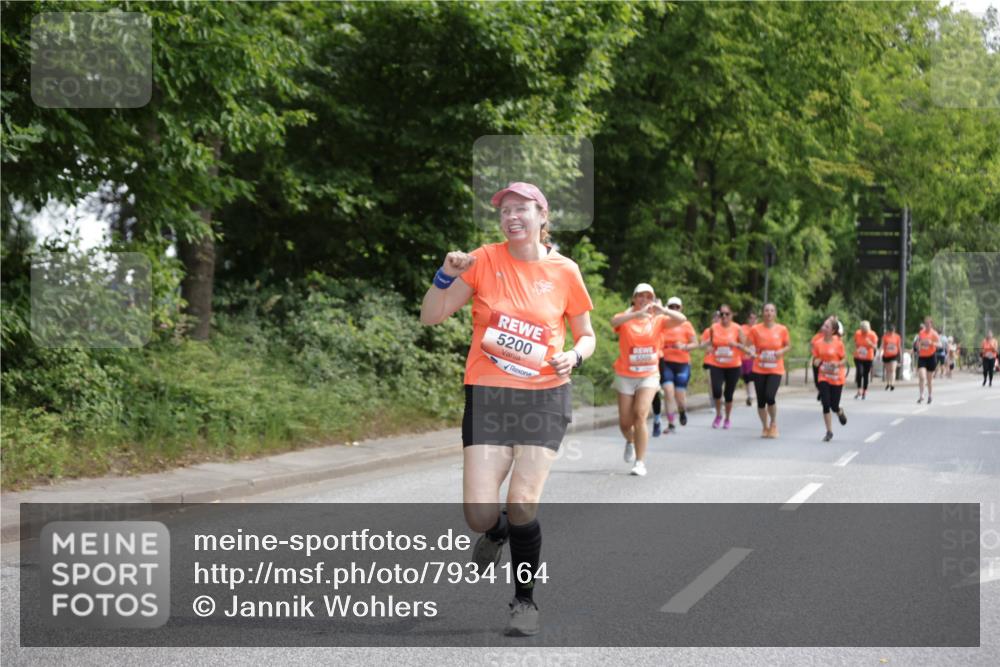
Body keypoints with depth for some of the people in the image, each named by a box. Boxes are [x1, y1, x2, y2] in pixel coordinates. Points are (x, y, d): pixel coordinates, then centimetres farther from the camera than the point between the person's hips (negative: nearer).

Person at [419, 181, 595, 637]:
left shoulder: (564, 272, 1)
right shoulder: (484, 261, -1)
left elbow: (586, 335, 14)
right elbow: (431, 317, 0)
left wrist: (575, 356, -8)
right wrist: (446, 275, -16)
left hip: (544, 397, 0)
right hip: (487, 395, 1)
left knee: (522, 504, -13)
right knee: (479, 516, -8)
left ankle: (525, 602, 12)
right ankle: (497, 532, 33)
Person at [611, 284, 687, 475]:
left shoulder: (658, 320, 1)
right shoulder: (626, 318, -4)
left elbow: (681, 319, -14)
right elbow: (614, 322, -28)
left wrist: (663, 310, -33)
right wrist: (637, 314, -45)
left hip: (649, 375, 0)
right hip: (625, 375, 0)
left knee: (640, 415, -17)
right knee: (625, 421, 5)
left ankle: (640, 462, -11)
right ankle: (630, 441, 42)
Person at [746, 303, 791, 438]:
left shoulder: (782, 330, -1)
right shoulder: (755, 329, -1)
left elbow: (788, 345, 11)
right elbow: (751, 346, 6)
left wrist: (781, 351, -10)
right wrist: (752, 352, -16)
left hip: (776, 370, -1)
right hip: (759, 370, 2)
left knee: (770, 397, -18)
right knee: (761, 400, 3)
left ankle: (773, 423, 7)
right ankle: (765, 427, 23)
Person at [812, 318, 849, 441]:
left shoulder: (838, 343, -8)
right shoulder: (818, 343, 0)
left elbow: (844, 359, -1)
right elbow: (815, 360, 9)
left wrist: (837, 364, -22)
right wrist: (816, 362, -14)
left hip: (837, 378, -2)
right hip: (824, 378, 2)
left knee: (834, 406, 0)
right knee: (826, 405, -7)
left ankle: (840, 412, 39)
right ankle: (829, 432, 4)